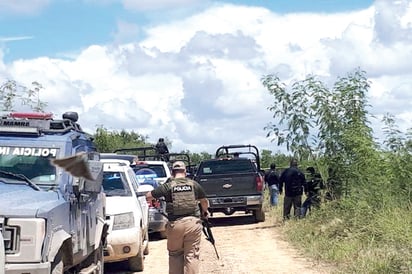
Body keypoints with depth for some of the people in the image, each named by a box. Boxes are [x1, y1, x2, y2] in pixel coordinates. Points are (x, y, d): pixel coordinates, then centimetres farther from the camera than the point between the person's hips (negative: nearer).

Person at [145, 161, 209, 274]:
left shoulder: (168, 186, -1)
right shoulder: (194, 184, 6)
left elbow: (148, 196, 3)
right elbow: (204, 202, 19)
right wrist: (205, 212, 40)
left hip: (175, 224, -1)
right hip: (193, 223, 1)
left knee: (175, 254, 16)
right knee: (192, 255, 5)